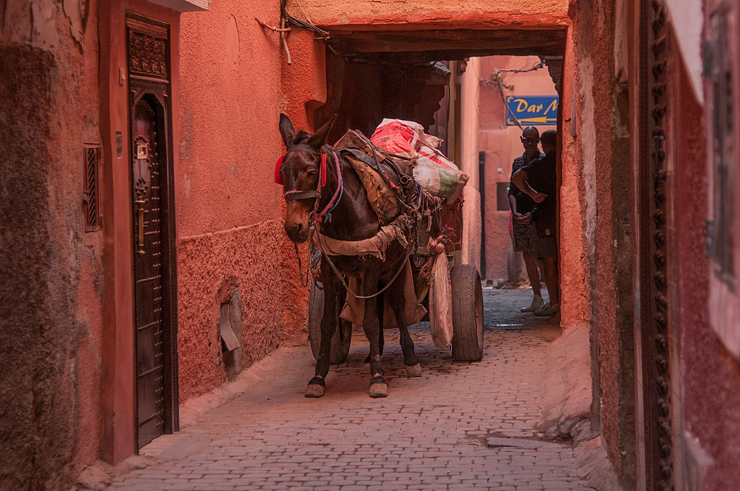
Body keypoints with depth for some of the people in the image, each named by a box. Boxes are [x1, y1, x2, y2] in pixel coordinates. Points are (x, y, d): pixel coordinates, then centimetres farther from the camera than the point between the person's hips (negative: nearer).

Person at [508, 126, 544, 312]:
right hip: (521, 215, 5)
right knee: (527, 256, 6)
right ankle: (537, 299, 12)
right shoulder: (517, 162, 14)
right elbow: (512, 191, 10)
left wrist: (533, 213, -19)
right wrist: (515, 212, -6)